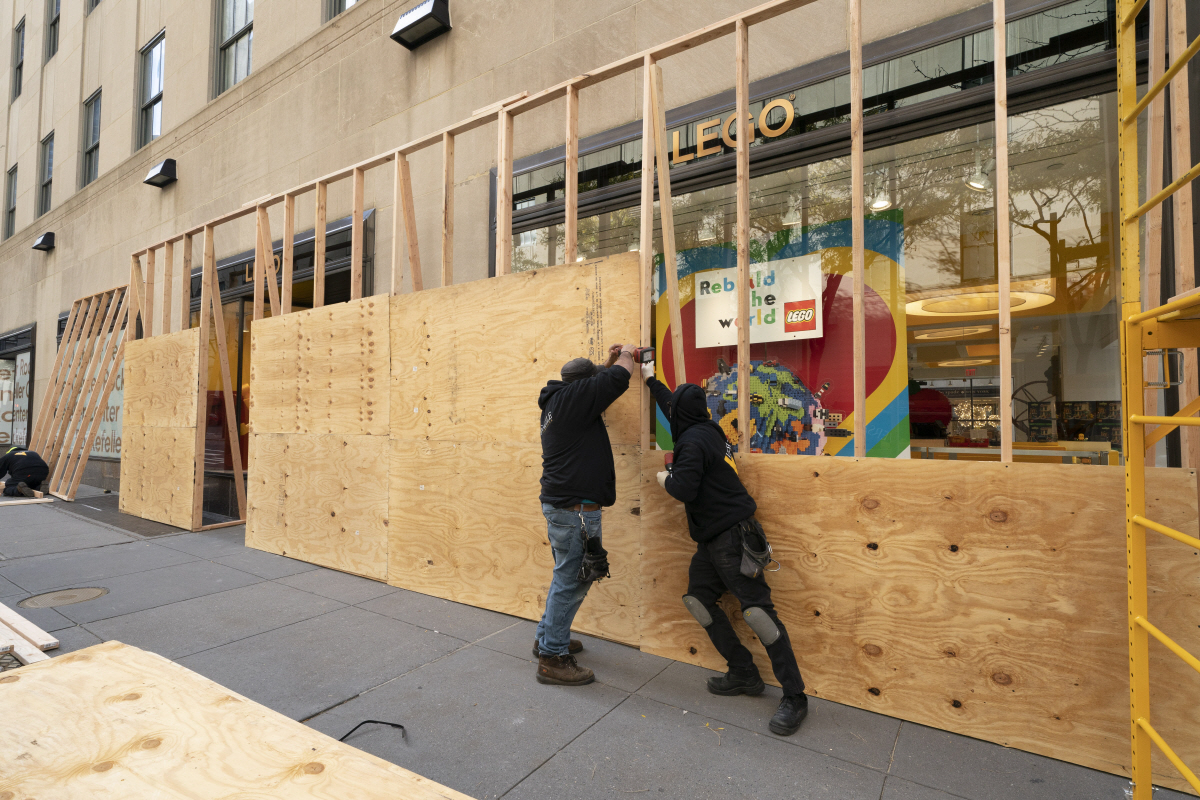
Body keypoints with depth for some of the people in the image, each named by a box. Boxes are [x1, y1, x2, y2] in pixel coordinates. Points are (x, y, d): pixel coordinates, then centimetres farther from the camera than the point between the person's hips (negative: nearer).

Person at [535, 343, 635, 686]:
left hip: (559, 503, 11)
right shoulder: (571, 397, -13)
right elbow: (618, 379, -15)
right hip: (575, 507, -11)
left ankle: (548, 637, 36)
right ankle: (552, 658, 11)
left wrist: (610, 364, 26)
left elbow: (597, 389, 32)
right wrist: (625, 355, 5)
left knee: (569, 577, 22)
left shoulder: (557, 402, 15)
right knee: (570, 581, 0)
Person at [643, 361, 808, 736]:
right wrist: (651, 379, 39)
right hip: (713, 538, 11)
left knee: (757, 610, -8)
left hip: (732, 536, -11)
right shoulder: (705, 430, 11)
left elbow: (685, 489, -24)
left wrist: (666, 479, -2)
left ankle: (795, 698, 3)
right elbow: (675, 408, 29)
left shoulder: (693, 441, -17)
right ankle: (744, 674, 21)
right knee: (698, 599, 12)